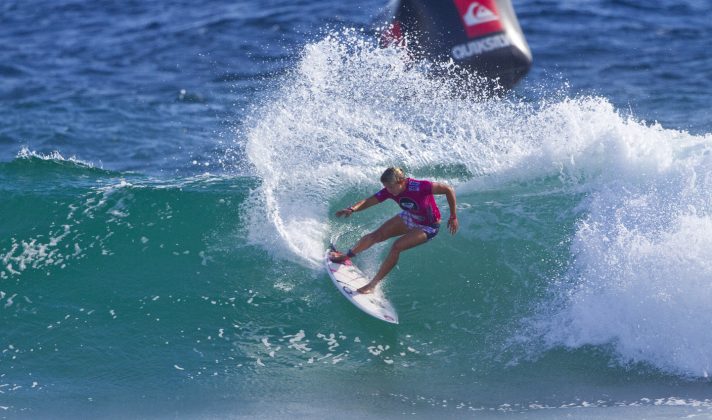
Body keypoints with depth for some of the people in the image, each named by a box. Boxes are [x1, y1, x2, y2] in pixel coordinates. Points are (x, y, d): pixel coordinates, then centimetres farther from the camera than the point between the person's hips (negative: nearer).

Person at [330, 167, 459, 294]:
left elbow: (448, 190, -31)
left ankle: (373, 284, -12)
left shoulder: (419, 187, -38)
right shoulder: (391, 190, -20)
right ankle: (346, 256, 27)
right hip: (409, 217, 6)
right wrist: (352, 209, -38)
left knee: (397, 246, -22)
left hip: (427, 227, -6)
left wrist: (453, 217, -26)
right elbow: (368, 201, -17)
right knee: (377, 235, 2)